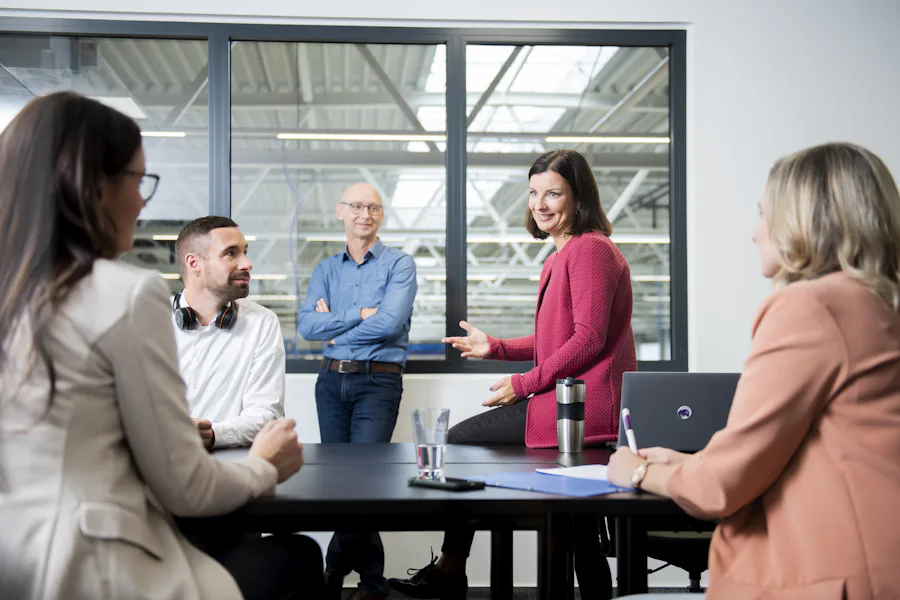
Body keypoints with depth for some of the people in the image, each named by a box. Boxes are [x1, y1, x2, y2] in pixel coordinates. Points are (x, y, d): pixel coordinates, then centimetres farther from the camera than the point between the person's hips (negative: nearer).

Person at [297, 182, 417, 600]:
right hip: (332, 380, 5)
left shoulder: (399, 264, 1)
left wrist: (334, 325, -5)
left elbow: (389, 322, -15)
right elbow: (306, 325, -2)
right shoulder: (326, 270, 13)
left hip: (378, 381, -5)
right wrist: (359, 315, -11)